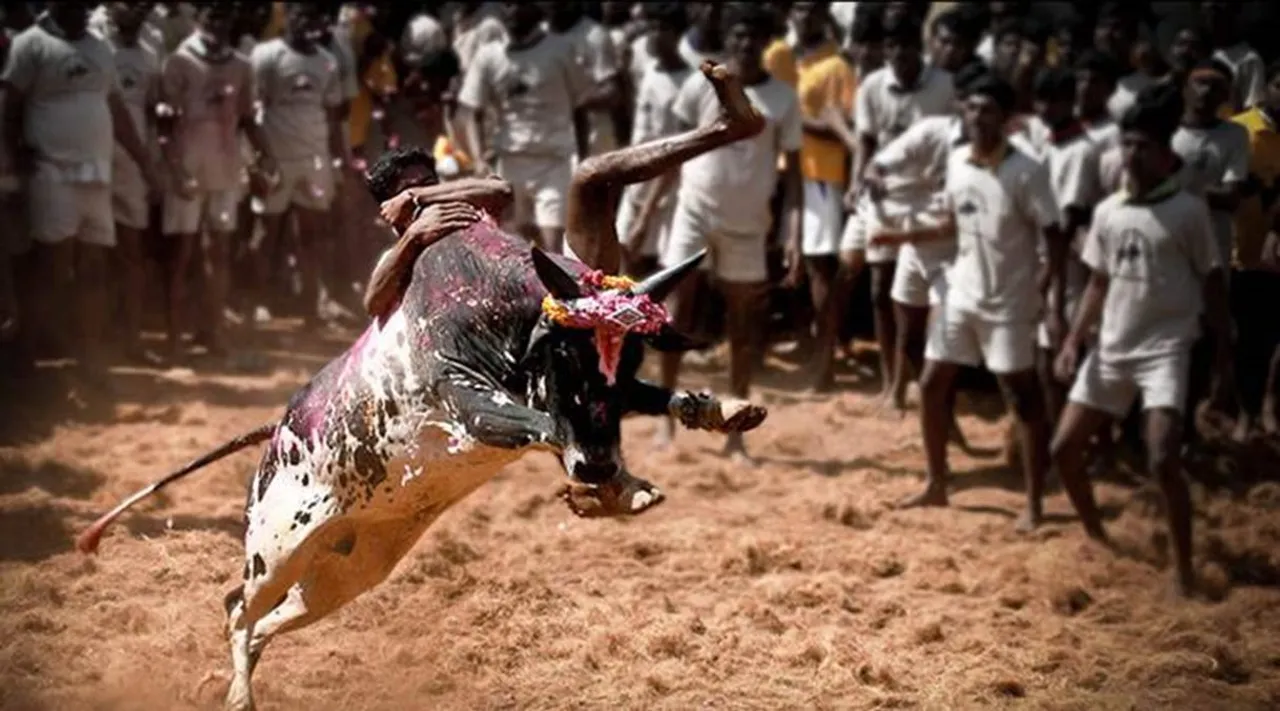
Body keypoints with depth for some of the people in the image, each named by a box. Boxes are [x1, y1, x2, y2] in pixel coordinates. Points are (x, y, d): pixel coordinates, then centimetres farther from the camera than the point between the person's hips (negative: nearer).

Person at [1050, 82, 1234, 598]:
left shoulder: (1188, 211, -9)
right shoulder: (1107, 212, 5)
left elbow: (1212, 283, -2)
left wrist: (1224, 352, -1)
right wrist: (1073, 341, 3)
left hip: (1165, 350, -6)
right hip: (1111, 349, 6)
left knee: (1163, 461, -21)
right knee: (1064, 448, 6)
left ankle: (1184, 570, -8)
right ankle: (1096, 538, 28)